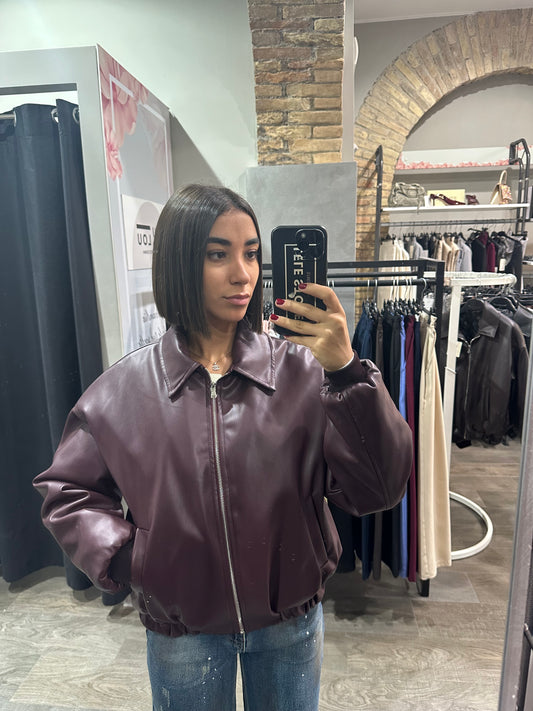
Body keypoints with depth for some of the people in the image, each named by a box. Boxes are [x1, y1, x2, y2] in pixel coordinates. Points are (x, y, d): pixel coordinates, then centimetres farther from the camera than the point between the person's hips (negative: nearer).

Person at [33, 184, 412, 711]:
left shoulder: (301, 370, -16)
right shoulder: (124, 390, -11)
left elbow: (375, 490, -21)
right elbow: (67, 489, 2)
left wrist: (345, 372, -33)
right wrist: (120, 554, -12)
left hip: (290, 622, 1)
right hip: (180, 632, 0)